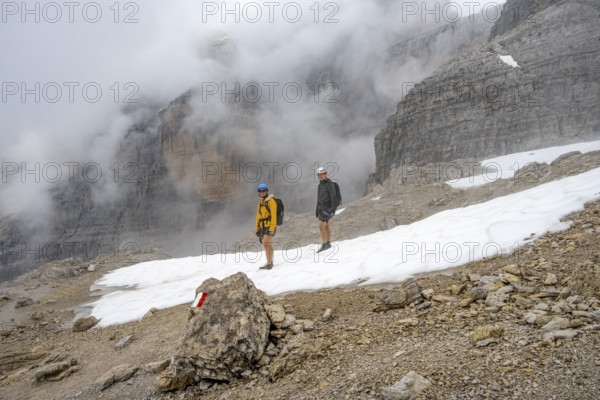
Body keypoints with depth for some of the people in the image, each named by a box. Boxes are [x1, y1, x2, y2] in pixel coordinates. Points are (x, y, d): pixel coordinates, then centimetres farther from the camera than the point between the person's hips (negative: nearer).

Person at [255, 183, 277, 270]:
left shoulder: (271, 201, -9)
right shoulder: (260, 202, 15)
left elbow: (273, 215, -15)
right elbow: (258, 216, 19)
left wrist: (272, 229, -21)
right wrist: (257, 229, 17)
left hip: (269, 226, -8)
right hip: (262, 227, 8)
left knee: (266, 243, -18)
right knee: (269, 244, 14)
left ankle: (269, 263, -16)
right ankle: (270, 262, 23)